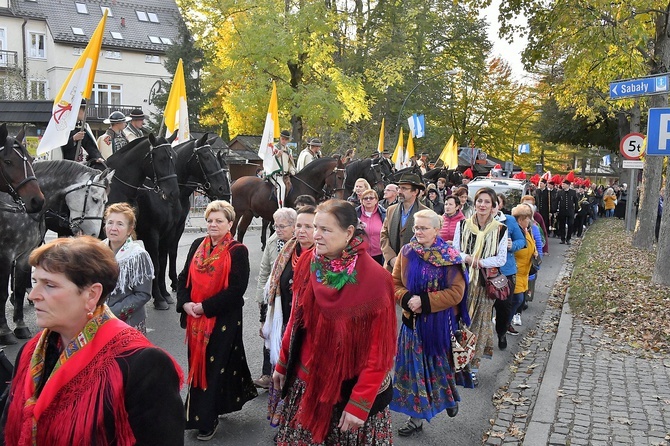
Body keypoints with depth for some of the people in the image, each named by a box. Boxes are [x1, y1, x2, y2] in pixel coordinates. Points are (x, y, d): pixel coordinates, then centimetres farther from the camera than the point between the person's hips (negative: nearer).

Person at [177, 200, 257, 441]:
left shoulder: (238, 251, -9)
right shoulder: (197, 246, 7)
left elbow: (236, 289, -15)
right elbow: (184, 277, 9)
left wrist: (205, 307, -16)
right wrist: (185, 303, -7)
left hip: (223, 319, -5)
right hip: (195, 318, 5)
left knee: (214, 366, 1)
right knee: (198, 364, 13)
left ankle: (207, 421, 15)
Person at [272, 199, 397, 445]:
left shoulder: (374, 278, -20)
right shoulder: (307, 264, -4)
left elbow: (379, 350, -17)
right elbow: (296, 321, 7)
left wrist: (360, 403, -17)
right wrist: (283, 364, 12)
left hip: (349, 387, -4)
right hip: (306, 381, 5)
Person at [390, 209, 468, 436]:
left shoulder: (449, 256, -12)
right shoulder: (406, 252, -1)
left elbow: (456, 292, -15)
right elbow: (395, 283, 4)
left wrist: (424, 301, -20)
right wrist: (407, 299, -16)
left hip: (440, 322, -3)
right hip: (413, 319, 3)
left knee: (441, 362, 13)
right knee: (415, 365, 7)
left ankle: (450, 398, 43)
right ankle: (416, 415, 19)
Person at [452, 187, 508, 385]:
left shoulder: (500, 230, 0)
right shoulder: (463, 225, 4)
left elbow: (501, 258, -2)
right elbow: (454, 251, 5)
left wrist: (480, 262, -15)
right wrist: (467, 258, -16)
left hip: (485, 282, -1)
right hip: (463, 279, 1)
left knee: (480, 322, 4)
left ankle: (473, 367, 14)